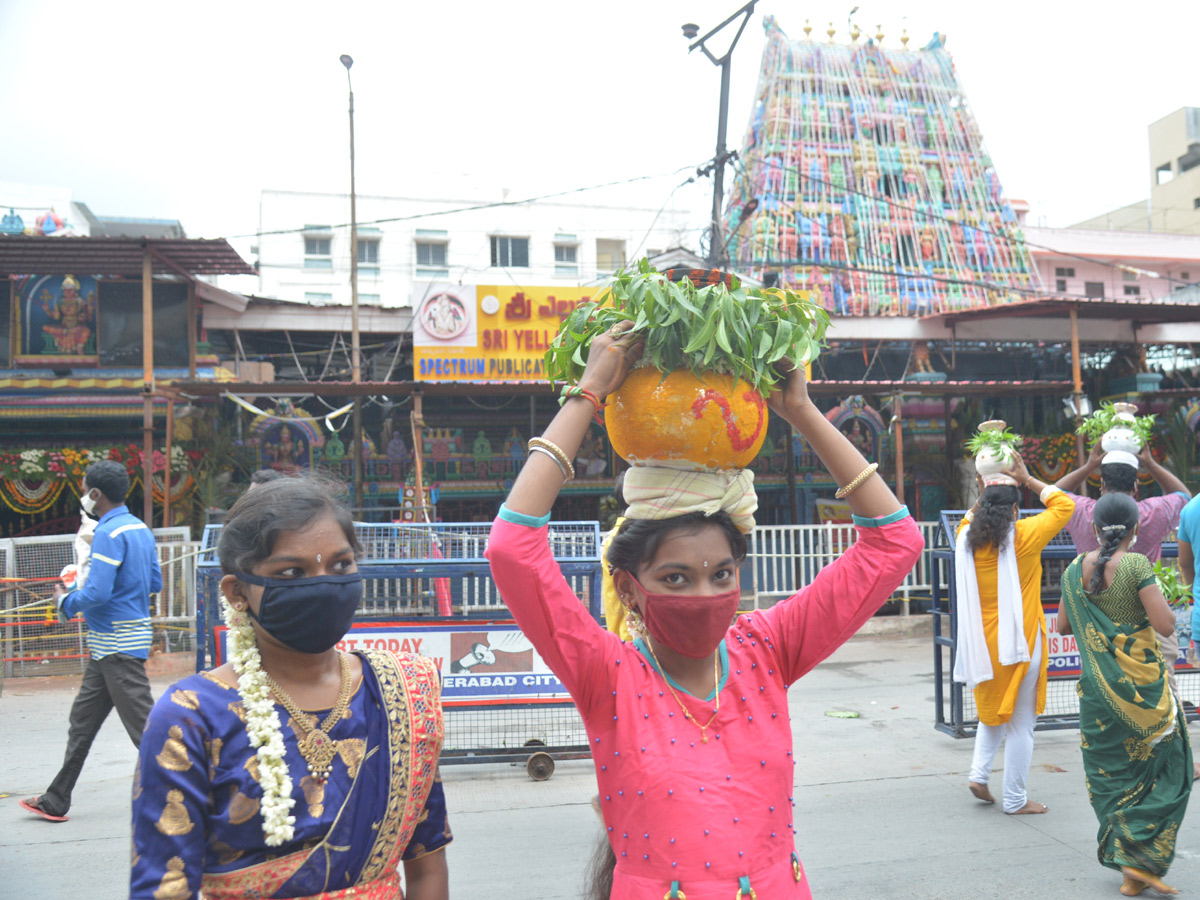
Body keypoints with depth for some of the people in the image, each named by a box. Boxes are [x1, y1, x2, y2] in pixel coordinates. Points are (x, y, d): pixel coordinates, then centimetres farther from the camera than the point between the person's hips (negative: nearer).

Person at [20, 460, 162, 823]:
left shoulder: (109, 533, -18)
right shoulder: (140, 528, 11)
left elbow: (97, 593, -24)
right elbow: (155, 583, 16)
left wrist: (66, 602, -5)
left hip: (118, 644, -10)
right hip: (109, 645, 10)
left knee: (143, 725, -5)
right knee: (82, 720, 18)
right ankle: (56, 802, 29)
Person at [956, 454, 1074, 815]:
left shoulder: (967, 538, 2)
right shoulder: (1023, 536, -11)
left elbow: (970, 517, 28)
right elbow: (1064, 505, 1)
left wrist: (985, 491, 22)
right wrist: (1027, 479, 8)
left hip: (982, 643, 5)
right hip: (1019, 643, -5)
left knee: (993, 711, 24)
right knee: (1021, 723, 5)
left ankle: (979, 773, 12)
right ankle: (1015, 800, 12)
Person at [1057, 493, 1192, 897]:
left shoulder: (1075, 570, 1)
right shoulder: (1137, 565, -14)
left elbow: (1062, 626, 9)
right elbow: (1165, 624, -18)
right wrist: (1162, 606, 2)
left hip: (1096, 686, 4)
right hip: (1142, 684, -4)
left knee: (1110, 774, 14)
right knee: (1166, 770, 10)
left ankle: (1127, 866, 19)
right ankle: (1142, 860, 3)